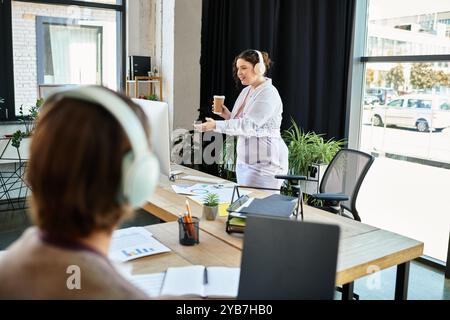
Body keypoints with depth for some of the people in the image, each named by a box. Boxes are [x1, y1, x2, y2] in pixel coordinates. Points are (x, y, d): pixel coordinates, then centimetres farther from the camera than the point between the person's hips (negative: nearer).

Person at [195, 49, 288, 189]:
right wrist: (228, 115, 0)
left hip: (265, 164, -8)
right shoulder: (246, 91, 11)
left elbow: (249, 125, -25)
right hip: (243, 161, 9)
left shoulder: (268, 93, -15)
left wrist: (216, 125, -27)